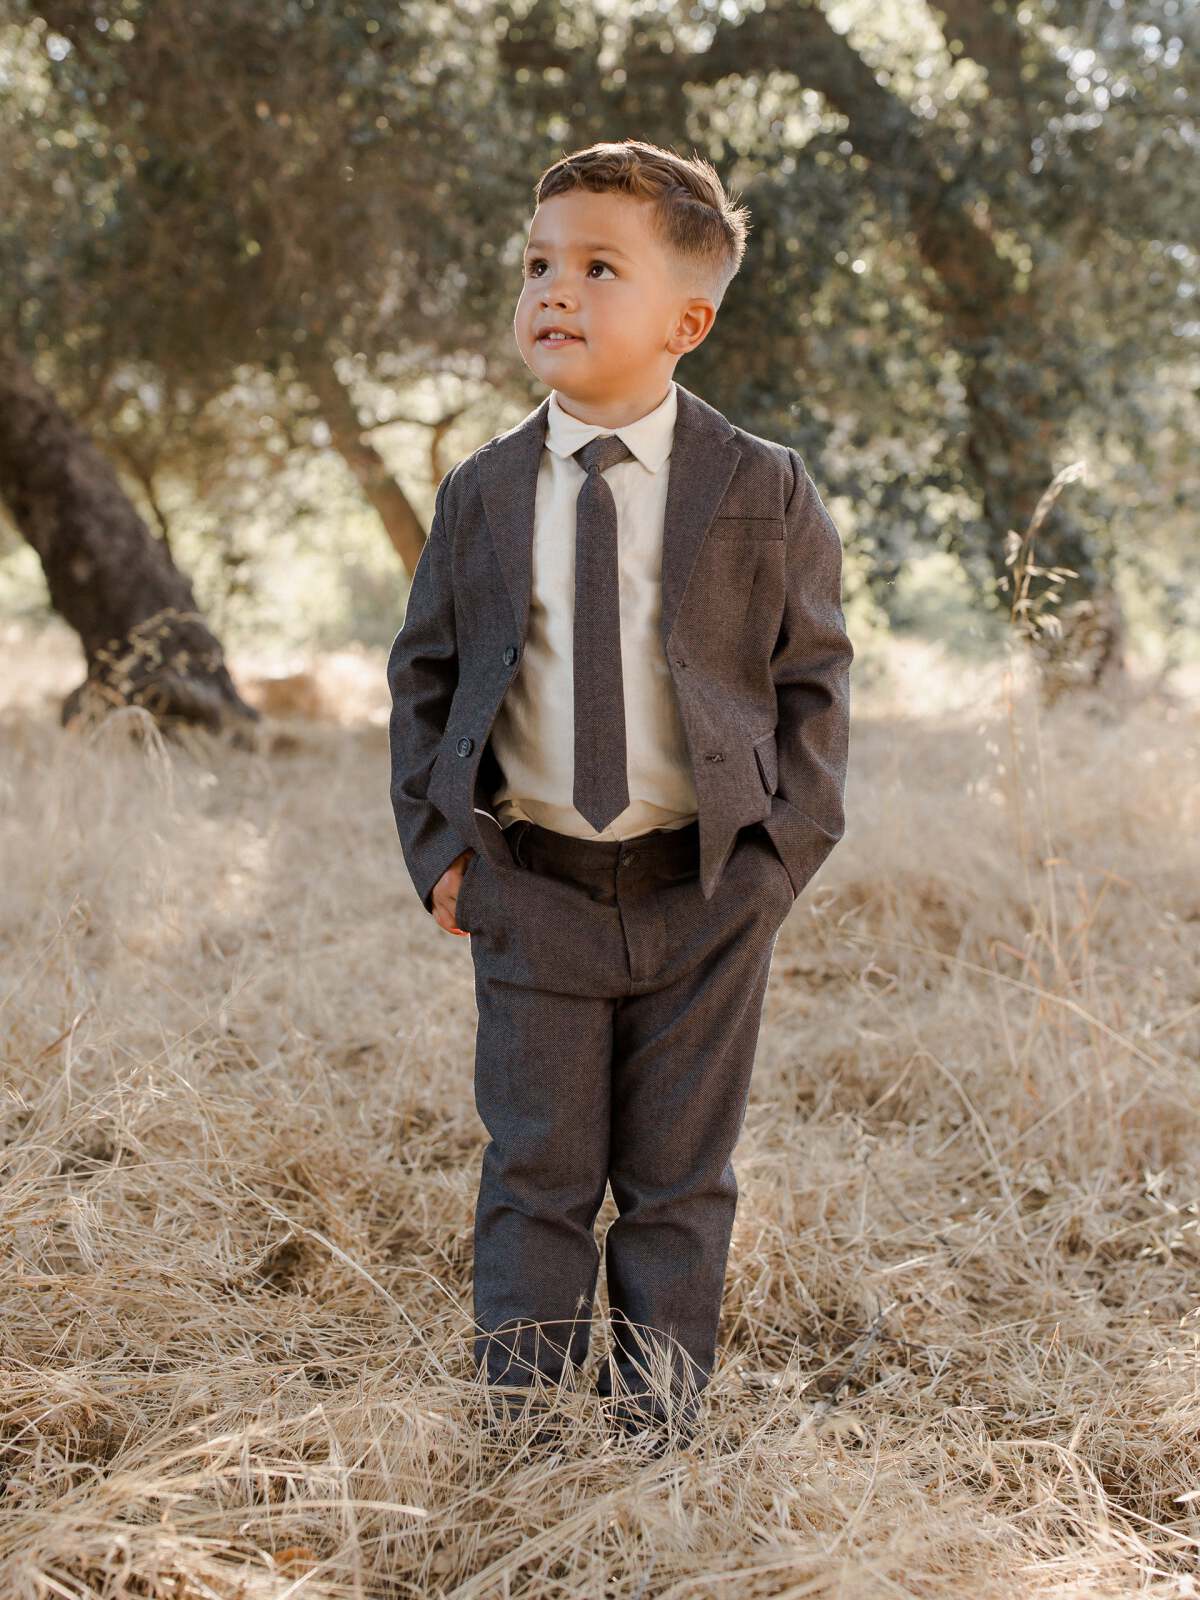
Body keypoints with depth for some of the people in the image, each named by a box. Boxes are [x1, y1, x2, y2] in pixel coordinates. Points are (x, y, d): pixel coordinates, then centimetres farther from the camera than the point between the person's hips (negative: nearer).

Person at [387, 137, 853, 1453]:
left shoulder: (763, 493, -3)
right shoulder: (478, 496, 3)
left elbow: (814, 678, 1)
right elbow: (423, 675, 10)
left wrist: (783, 850, -7)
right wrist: (438, 846, 0)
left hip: (708, 896, -1)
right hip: (530, 890, 1)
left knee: (677, 1182, 9)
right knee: (536, 1173, 6)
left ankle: (653, 1432, 23)